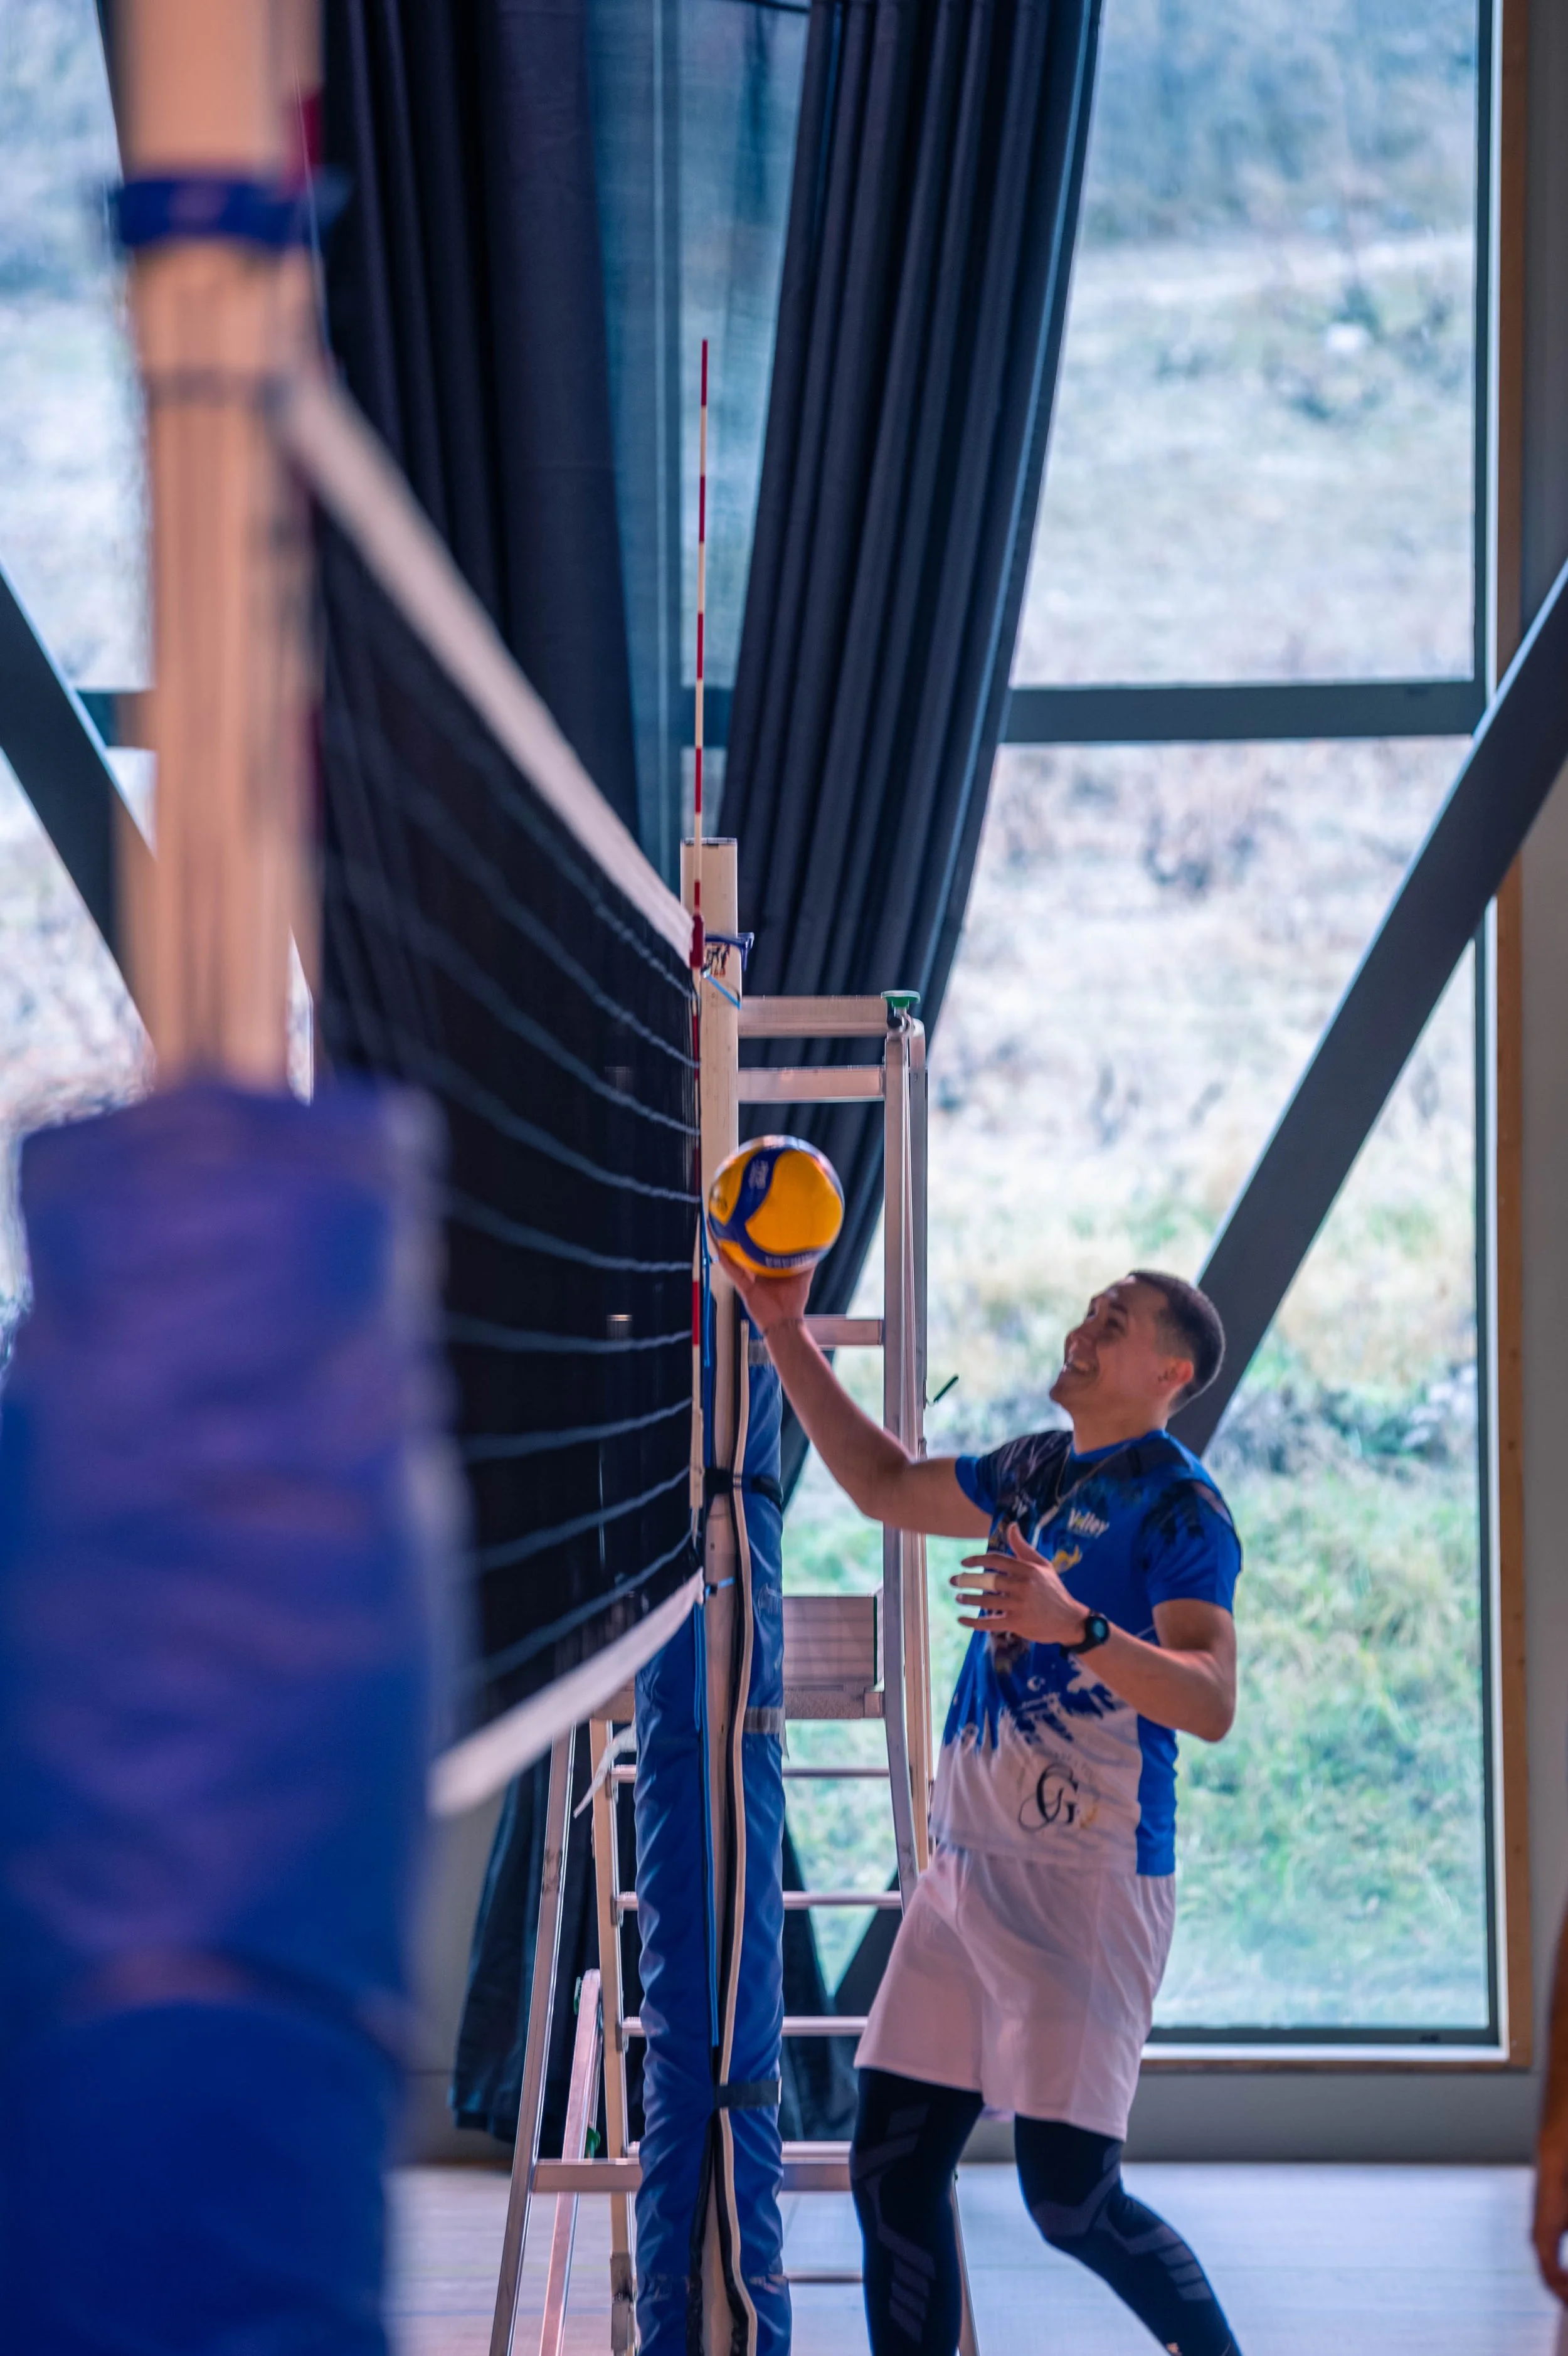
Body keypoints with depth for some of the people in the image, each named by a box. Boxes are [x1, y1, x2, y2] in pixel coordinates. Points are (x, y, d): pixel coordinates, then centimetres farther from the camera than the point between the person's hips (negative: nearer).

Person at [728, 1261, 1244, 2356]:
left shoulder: (1180, 1506, -10)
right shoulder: (1031, 1471, 15)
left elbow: (1211, 1703, -22)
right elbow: (885, 1484, 30)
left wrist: (1076, 1627, -36)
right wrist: (789, 1335, 25)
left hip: (1090, 1885, -8)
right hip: (968, 1869, 8)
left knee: (1072, 2199, -9)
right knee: (893, 2169, 5)